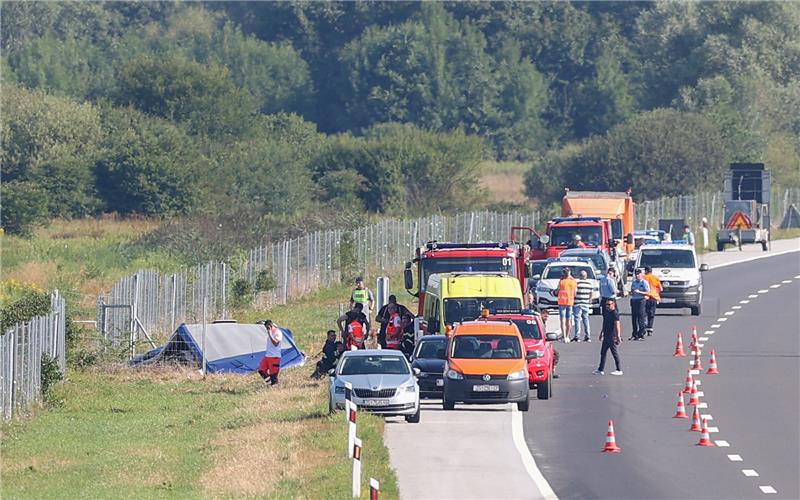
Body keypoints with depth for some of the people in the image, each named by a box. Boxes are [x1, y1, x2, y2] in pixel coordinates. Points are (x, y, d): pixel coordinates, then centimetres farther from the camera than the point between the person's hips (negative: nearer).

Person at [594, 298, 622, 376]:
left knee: (614, 352, -3)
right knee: (603, 352, 12)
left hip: (612, 337, -9)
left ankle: (619, 370, 5)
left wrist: (618, 336, -25)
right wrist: (601, 333, 27)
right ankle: (601, 370, 18)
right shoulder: (606, 312, 13)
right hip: (606, 336, 9)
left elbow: (617, 325, -20)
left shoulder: (615, 313, -14)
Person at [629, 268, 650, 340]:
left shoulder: (644, 282, -3)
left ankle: (641, 335, -7)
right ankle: (634, 335, 13)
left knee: (641, 318, -9)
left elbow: (647, 293, -8)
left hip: (641, 300, -6)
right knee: (634, 318, 6)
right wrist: (631, 293, 2)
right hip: (633, 300, 6)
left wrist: (639, 292, -19)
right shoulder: (634, 282, 16)